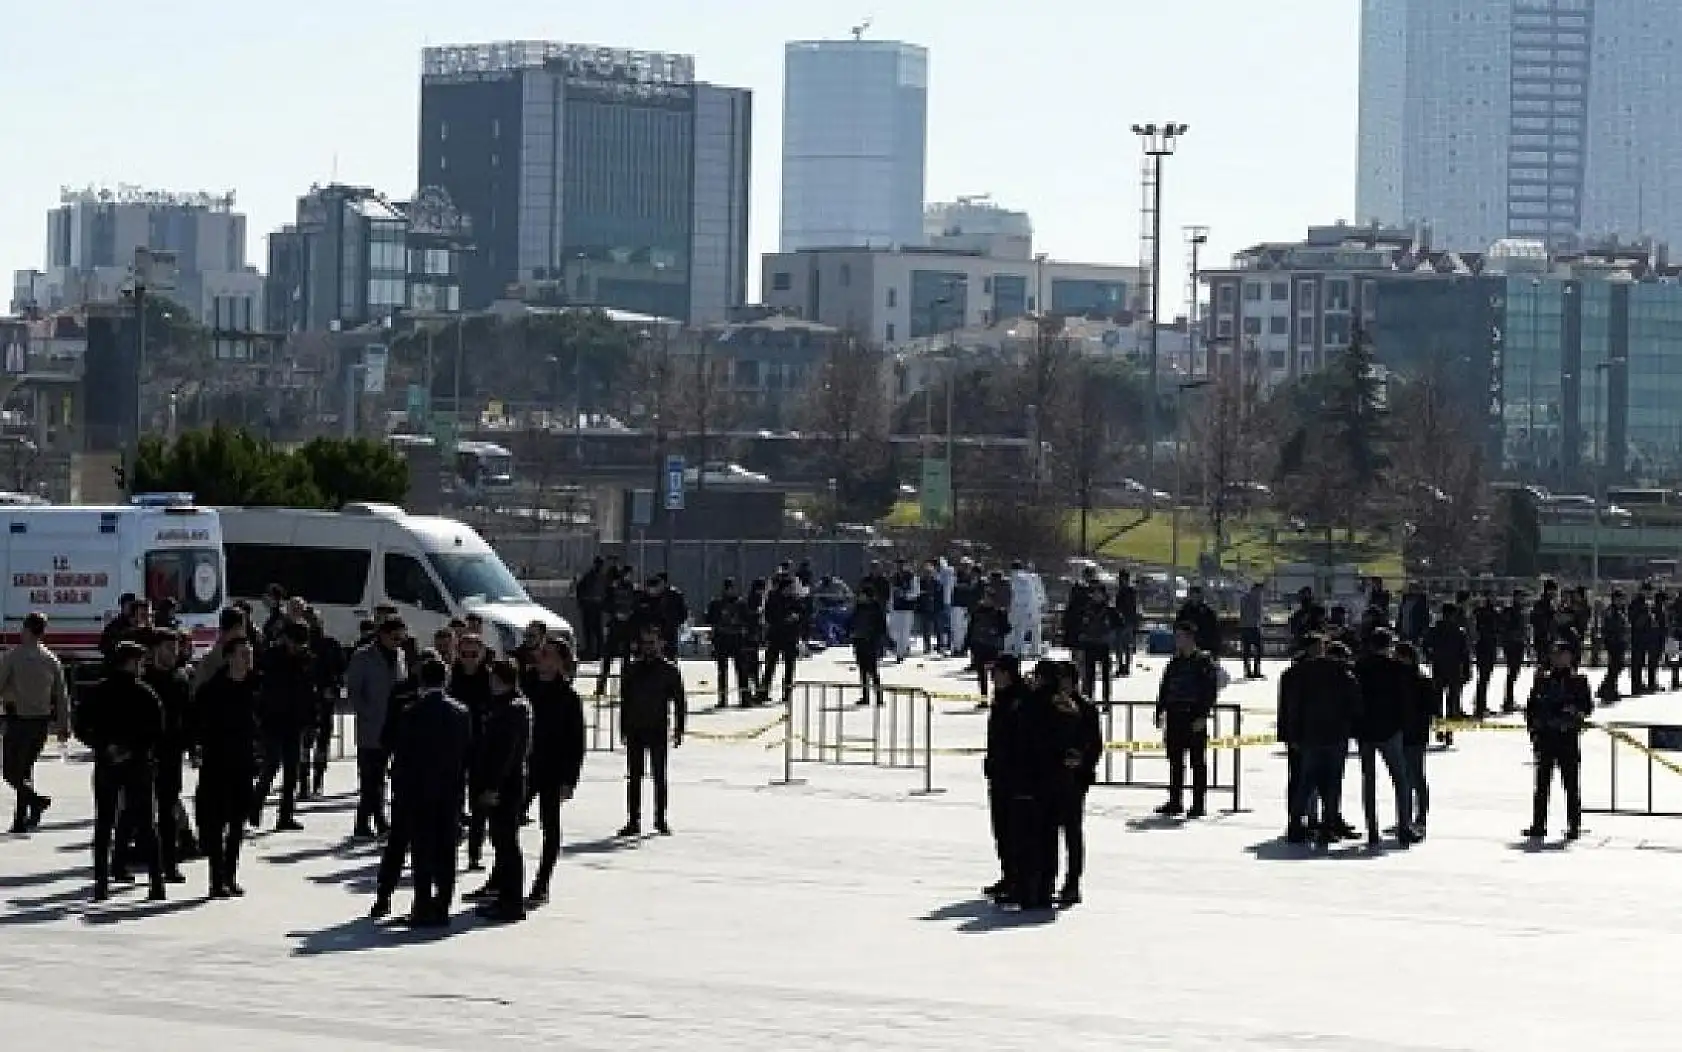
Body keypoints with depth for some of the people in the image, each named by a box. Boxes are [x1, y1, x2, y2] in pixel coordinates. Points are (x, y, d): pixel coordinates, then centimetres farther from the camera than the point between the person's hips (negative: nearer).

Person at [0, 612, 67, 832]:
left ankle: (35, 800, -21)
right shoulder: (51, 659, 5)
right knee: (25, 768, 17)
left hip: (18, 719, -5)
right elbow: (62, 696, 7)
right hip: (42, 720, 5)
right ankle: (21, 820, 16)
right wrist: (62, 722, 15)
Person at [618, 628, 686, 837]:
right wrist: (623, 730, 8)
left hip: (659, 731, -2)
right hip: (635, 731, 2)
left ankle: (661, 820, 9)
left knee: (660, 777, 3)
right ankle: (633, 821, 5)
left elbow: (679, 702, 4)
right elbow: (624, 702, 12)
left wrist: (679, 730, -2)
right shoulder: (631, 671, 8)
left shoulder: (670, 670, 2)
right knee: (634, 777, 2)